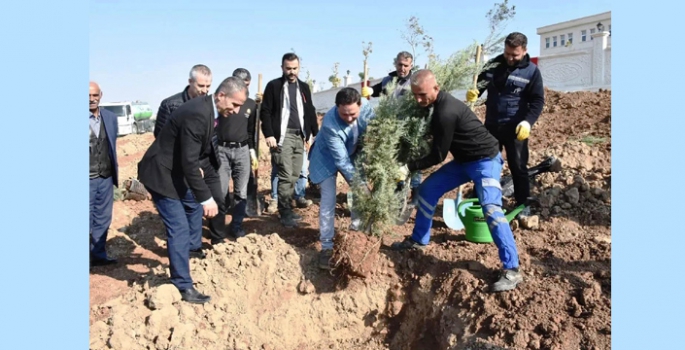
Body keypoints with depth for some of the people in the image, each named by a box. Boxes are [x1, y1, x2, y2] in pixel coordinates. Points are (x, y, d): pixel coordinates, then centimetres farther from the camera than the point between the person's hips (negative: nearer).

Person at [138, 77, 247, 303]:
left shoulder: (209, 110, 0)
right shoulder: (197, 115, -30)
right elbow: (189, 162, -31)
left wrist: (199, 178, 18)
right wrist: (206, 198, -29)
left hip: (177, 171, 10)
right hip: (161, 173, -10)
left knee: (194, 212, 23)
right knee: (179, 228, -9)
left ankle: (191, 256, 44)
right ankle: (184, 287, 1)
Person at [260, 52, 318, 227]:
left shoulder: (304, 87, 15)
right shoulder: (273, 86, -1)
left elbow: (310, 112, 18)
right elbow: (265, 112, -4)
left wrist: (315, 133, 12)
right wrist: (269, 134, -13)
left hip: (299, 136, 5)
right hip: (282, 136, -5)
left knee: (294, 176, 7)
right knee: (286, 175, -8)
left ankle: (287, 209, 18)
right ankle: (285, 213, 0)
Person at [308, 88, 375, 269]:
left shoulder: (366, 108, -27)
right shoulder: (329, 124, -39)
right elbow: (341, 160, -33)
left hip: (352, 153, 5)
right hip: (328, 157, -5)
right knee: (328, 200, -11)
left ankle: (357, 230, 30)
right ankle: (326, 246, 0)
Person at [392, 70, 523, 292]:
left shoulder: (446, 112, -28)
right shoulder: (439, 103, 2)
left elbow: (438, 155, -23)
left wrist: (409, 167, -19)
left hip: (485, 160, -10)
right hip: (464, 160, 10)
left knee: (490, 208, -25)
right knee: (428, 190, 8)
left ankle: (512, 270, -19)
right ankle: (418, 241, 24)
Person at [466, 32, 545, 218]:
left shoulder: (532, 71, -5)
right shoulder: (494, 64, 3)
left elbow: (538, 100, -7)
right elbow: (480, 84, 11)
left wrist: (528, 121, -23)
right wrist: (473, 93, -14)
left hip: (516, 127, -3)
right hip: (491, 124, 3)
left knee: (518, 167, 4)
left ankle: (523, 204, 16)